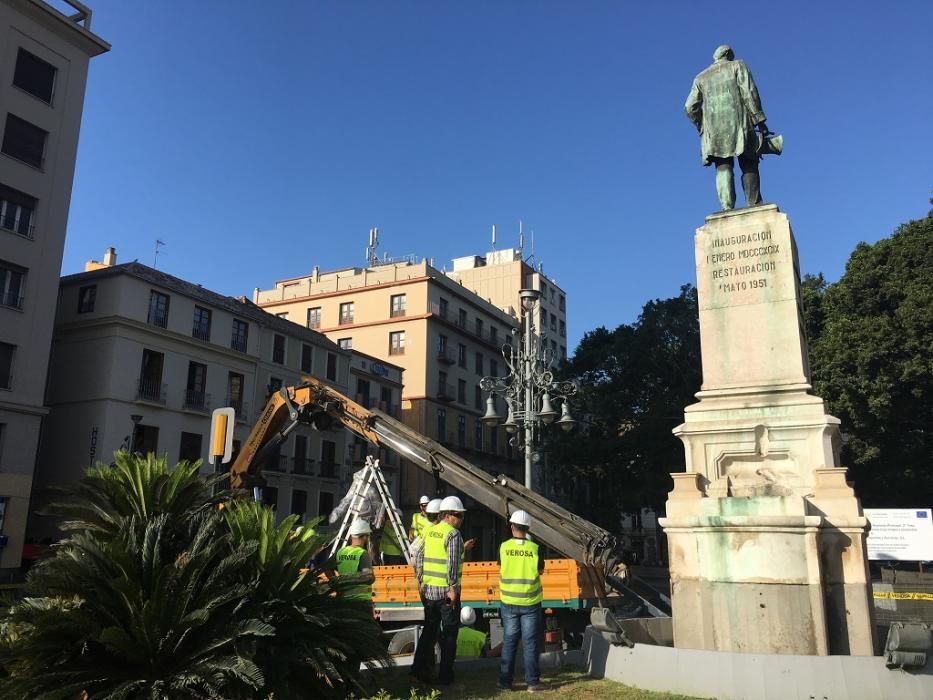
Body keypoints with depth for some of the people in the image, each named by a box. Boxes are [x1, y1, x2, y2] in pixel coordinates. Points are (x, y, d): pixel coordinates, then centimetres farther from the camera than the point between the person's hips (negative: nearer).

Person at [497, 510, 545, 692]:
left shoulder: (504, 547, -8)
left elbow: (501, 568, 6)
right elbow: (540, 571, 2)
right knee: (530, 643, 7)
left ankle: (505, 681, 15)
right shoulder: (535, 548, -10)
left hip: (508, 602, 1)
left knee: (509, 642, 11)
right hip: (530, 603, -1)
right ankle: (532, 682, 11)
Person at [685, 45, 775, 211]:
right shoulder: (737, 66, 12)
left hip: (714, 130, 2)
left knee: (723, 169, -3)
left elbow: (690, 107, 9)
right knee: (748, 166, 3)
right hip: (738, 125, -2)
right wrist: (760, 121, -3)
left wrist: (702, 126, 21)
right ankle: (754, 206, -7)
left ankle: (727, 209, -17)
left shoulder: (701, 78, 19)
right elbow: (749, 93, -1)